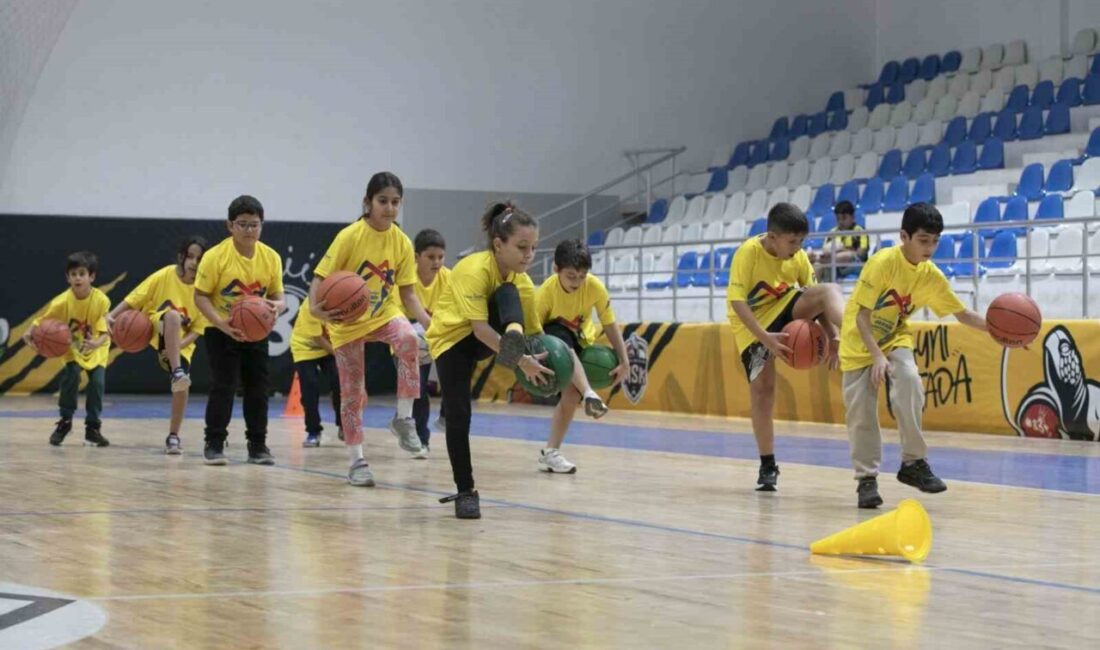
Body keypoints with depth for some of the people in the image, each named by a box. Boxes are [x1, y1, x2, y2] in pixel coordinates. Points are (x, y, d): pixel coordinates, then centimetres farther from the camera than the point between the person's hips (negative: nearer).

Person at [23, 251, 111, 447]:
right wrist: (29, 333, -36)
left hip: (96, 350, 0)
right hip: (72, 349, 0)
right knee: (71, 376, -22)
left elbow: (104, 330, -25)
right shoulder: (62, 301, -24)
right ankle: (65, 421, 0)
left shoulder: (101, 300, -25)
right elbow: (43, 320, -17)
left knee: (97, 382, -15)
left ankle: (93, 428, 4)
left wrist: (98, 342, -46)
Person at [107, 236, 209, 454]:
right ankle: (177, 372, -43)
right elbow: (134, 298, -7)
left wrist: (178, 345, -21)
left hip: (181, 343, 2)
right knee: (173, 315, -36)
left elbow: (198, 329, -5)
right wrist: (112, 315, -21)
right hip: (156, 330, -2)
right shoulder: (165, 276, -9)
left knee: (182, 384, -16)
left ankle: (173, 437, 1)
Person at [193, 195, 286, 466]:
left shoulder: (271, 257, -5)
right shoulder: (216, 256, -16)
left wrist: (277, 306, -21)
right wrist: (221, 323, -28)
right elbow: (201, 296, -13)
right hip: (221, 331, -4)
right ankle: (214, 445, 2)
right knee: (223, 387, -8)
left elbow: (276, 295, 4)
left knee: (258, 388, 6)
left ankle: (258, 445, 16)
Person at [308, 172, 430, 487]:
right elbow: (321, 277, -17)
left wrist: (428, 321, -17)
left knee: (409, 339, -32)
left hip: (384, 314, 2)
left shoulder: (401, 242, -7)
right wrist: (316, 307, -37)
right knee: (352, 392, 1)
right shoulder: (350, 236, -17)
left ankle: (403, 417, -19)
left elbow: (407, 291, -1)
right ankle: (356, 460, 15)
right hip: (347, 322, -2)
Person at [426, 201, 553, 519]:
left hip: (485, 340, 4)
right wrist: (521, 361, -43)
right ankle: (466, 492, -4)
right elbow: (480, 328, -36)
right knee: (458, 415, -17)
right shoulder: (474, 270, -29)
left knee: (506, 294, -26)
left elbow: (534, 330, 0)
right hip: (451, 339, -4)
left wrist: (544, 359, -17)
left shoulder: (522, 282, -10)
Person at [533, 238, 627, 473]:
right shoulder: (546, 291, -30)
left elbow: (610, 325, -13)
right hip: (553, 335, -3)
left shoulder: (595, 287, -25)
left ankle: (550, 452, -1)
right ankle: (590, 394, -57)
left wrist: (623, 361, -13)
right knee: (565, 345, -40)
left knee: (571, 394, -13)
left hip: (580, 340, 3)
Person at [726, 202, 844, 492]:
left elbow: (818, 298, 0)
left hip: (786, 309, 3)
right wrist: (765, 337, -36)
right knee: (762, 386, -9)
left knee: (830, 291, -23)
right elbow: (737, 301, -26)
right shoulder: (748, 253, -22)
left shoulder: (799, 257, -8)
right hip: (753, 325, -3)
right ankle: (768, 465, 2)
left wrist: (832, 335, -13)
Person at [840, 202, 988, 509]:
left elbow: (962, 313, 1)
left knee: (910, 383, -24)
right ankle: (867, 478, 7)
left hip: (895, 339, 3)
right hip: (860, 340, -3)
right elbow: (862, 315, -24)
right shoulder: (883, 262, -25)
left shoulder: (932, 276, -10)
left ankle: (913, 462, -12)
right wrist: (877, 356, -34)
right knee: (860, 411, -8)